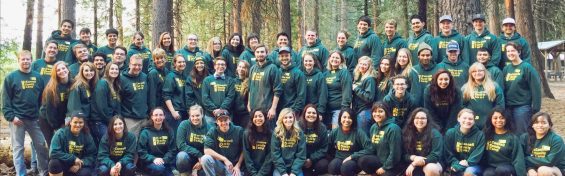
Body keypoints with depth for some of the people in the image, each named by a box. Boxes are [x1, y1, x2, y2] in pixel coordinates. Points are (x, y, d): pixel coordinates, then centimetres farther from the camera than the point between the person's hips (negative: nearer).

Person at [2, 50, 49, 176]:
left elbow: (43, 97, 10)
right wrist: (11, 116, -14)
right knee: (18, 148, 1)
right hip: (17, 119, -3)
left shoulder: (38, 77, 7)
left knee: (41, 145, 8)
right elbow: (5, 99, -5)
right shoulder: (11, 77, -2)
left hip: (34, 118, 3)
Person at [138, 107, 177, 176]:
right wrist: (153, 159, -22)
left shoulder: (169, 131, 8)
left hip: (165, 161, 3)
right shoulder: (145, 132, -1)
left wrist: (164, 160, -17)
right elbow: (141, 152, -6)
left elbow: (172, 150, 1)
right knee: (159, 168, -34)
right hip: (149, 162, -3)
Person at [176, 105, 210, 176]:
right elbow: (181, 145, -15)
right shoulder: (184, 124, -8)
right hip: (188, 156, -2)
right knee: (182, 156, -35)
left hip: (201, 159, 2)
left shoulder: (207, 127, -2)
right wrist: (198, 154, -21)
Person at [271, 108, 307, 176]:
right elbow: (275, 154, -6)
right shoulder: (276, 133, -3)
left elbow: (301, 155, -3)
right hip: (280, 167, -1)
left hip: (295, 167, 1)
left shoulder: (299, 132, -1)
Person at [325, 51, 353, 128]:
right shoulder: (326, 73, 13)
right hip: (327, 108, 6)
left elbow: (346, 91, -12)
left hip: (339, 108, -6)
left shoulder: (344, 72, -4)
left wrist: (345, 108, -19)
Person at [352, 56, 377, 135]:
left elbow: (369, 97, -19)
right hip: (356, 110, 8)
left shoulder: (370, 79, -11)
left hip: (365, 111, -8)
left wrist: (356, 89, -14)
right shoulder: (357, 77, 12)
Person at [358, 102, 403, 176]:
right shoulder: (373, 127, 6)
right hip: (380, 160, 7)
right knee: (362, 160, -19)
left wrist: (385, 167, -14)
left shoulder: (393, 128, -18)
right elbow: (372, 148, 9)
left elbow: (394, 153, -19)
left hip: (392, 165, -7)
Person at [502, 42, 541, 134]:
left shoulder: (527, 67, -7)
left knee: (521, 133, 0)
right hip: (508, 107, 5)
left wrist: (536, 108, -13)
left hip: (523, 107, -5)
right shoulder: (506, 69, 10)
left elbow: (535, 89, -10)